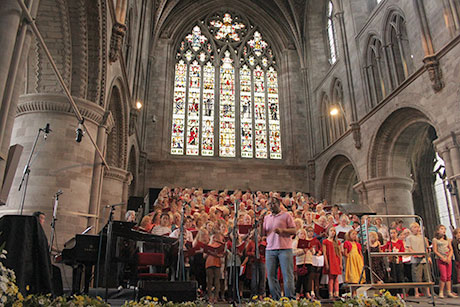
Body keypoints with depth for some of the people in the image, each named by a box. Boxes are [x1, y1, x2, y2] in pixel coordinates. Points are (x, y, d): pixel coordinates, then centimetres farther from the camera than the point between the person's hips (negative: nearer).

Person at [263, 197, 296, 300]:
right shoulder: (267, 218, 18)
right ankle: (276, 298, 13)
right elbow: (263, 233, 15)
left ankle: (290, 298, 5)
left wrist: (282, 230, -18)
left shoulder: (286, 215, 4)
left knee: (287, 274, -3)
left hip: (284, 249, -4)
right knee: (271, 275, 4)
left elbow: (294, 230, -2)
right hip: (270, 249, 5)